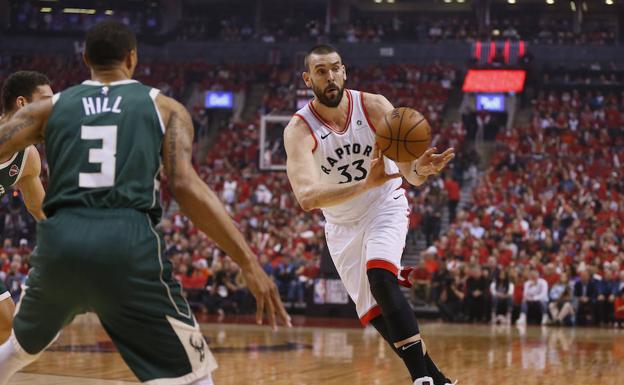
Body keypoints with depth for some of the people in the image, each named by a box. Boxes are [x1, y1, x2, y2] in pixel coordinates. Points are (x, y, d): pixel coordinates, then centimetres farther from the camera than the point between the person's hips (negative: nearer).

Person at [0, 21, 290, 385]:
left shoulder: (50, 107, 18)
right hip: (130, 243, -3)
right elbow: (185, 184, -4)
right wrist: (249, 262, -7)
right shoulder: (165, 107, 11)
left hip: (59, 242, 3)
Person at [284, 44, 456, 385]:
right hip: (342, 225, 2)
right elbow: (307, 197, -39)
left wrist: (421, 168, -47)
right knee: (376, 314, 2)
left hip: (385, 207, -2)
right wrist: (367, 184, -53)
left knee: (380, 277, -28)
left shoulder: (374, 107, -18)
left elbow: (408, 172, -20)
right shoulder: (298, 130, -23)